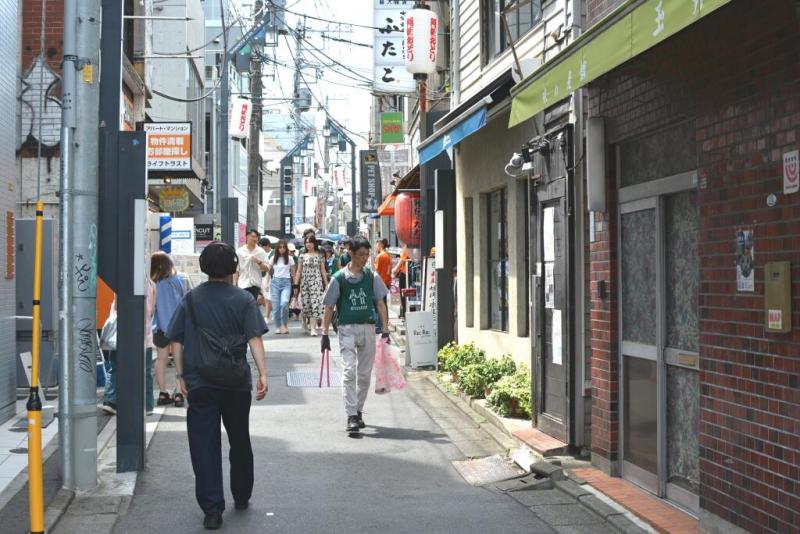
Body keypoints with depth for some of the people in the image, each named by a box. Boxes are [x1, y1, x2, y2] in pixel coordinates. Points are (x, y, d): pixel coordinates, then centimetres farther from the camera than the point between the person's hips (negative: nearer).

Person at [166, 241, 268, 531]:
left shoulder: (190, 300, 2)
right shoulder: (243, 300, -2)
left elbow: (177, 341, 2)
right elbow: (254, 338, -11)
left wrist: (181, 375, 8)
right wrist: (262, 373, -13)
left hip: (199, 385, 0)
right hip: (236, 384, 0)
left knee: (204, 446, 2)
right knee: (240, 442, 18)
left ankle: (212, 509, -3)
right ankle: (242, 497, 33)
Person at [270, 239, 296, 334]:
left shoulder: (290, 258, 5)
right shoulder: (273, 258, 9)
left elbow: (293, 273, 8)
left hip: (286, 282, -2)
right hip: (275, 282, 2)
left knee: (284, 303, -22)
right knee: (275, 306, -1)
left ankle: (285, 325, -7)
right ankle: (278, 326, 11)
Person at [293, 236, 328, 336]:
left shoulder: (320, 256, 5)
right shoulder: (302, 256, 9)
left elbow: (323, 271, 7)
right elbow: (298, 271, 8)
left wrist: (326, 284, 3)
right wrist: (296, 284, 1)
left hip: (316, 282, -2)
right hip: (304, 282, 2)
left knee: (315, 303, -13)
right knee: (306, 304, 3)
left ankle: (313, 328, -14)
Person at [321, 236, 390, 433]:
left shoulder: (371, 277, 4)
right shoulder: (339, 278, -3)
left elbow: (380, 304, 6)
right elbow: (329, 308, 1)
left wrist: (385, 330, -1)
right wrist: (325, 334, -2)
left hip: (368, 328, 3)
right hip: (347, 329, -3)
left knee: (365, 374, 10)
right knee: (349, 371, -13)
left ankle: (358, 411, 26)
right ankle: (351, 416, -14)